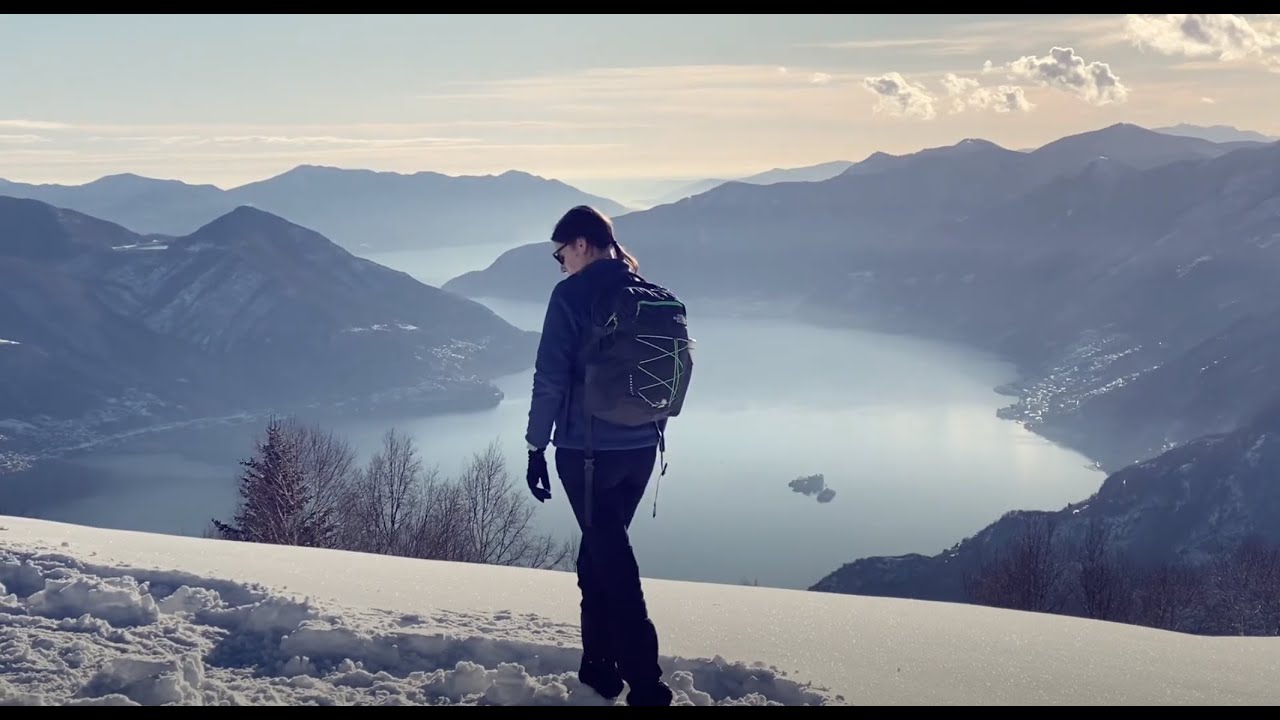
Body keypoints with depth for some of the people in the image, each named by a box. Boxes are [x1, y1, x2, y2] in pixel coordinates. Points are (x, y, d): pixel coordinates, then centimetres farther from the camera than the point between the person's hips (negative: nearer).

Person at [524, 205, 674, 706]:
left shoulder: (572, 295, -11)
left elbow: (551, 379, -14)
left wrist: (537, 447, -7)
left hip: (587, 449, -6)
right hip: (641, 448, 6)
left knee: (610, 559, -1)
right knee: (602, 548, 20)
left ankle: (645, 683, -3)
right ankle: (600, 663, 25)